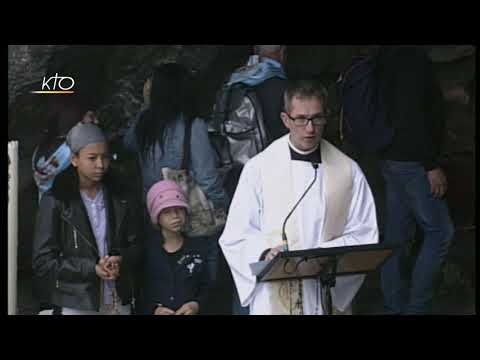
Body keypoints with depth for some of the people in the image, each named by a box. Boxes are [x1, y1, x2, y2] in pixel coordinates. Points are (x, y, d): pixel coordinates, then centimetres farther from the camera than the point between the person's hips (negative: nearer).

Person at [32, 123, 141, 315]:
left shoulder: (119, 200, 7)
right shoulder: (55, 201, -4)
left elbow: (135, 245, 12)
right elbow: (42, 261, -6)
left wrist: (121, 260, -11)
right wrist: (92, 268, -15)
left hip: (119, 301, 3)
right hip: (76, 304, -3)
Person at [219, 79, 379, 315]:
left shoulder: (348, 171, 1)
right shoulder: (258, 169, -2)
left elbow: (364, 236, 1)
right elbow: (235, 238, -2)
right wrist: (265, 251, -20)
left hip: (332, 297, 1)